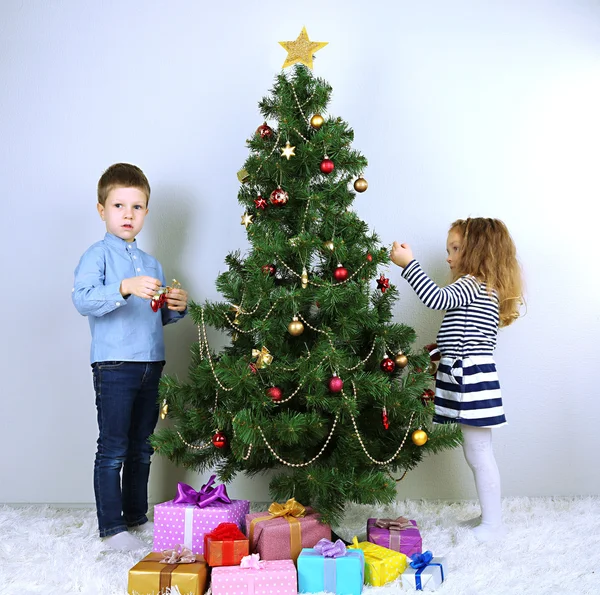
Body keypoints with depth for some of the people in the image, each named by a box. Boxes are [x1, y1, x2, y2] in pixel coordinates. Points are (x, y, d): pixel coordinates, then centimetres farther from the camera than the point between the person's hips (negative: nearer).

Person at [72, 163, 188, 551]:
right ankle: (112, 528, 9)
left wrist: (178, 308, 1)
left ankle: (137, 516, 28)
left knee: (142, 448, 15)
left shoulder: (151, 263, 17)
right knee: (113, 449, -1)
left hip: (151, 365, 7)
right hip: (114, 365, -6)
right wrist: (124, 288, -33)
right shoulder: (98, 255, -4)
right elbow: (82, 300, -20)